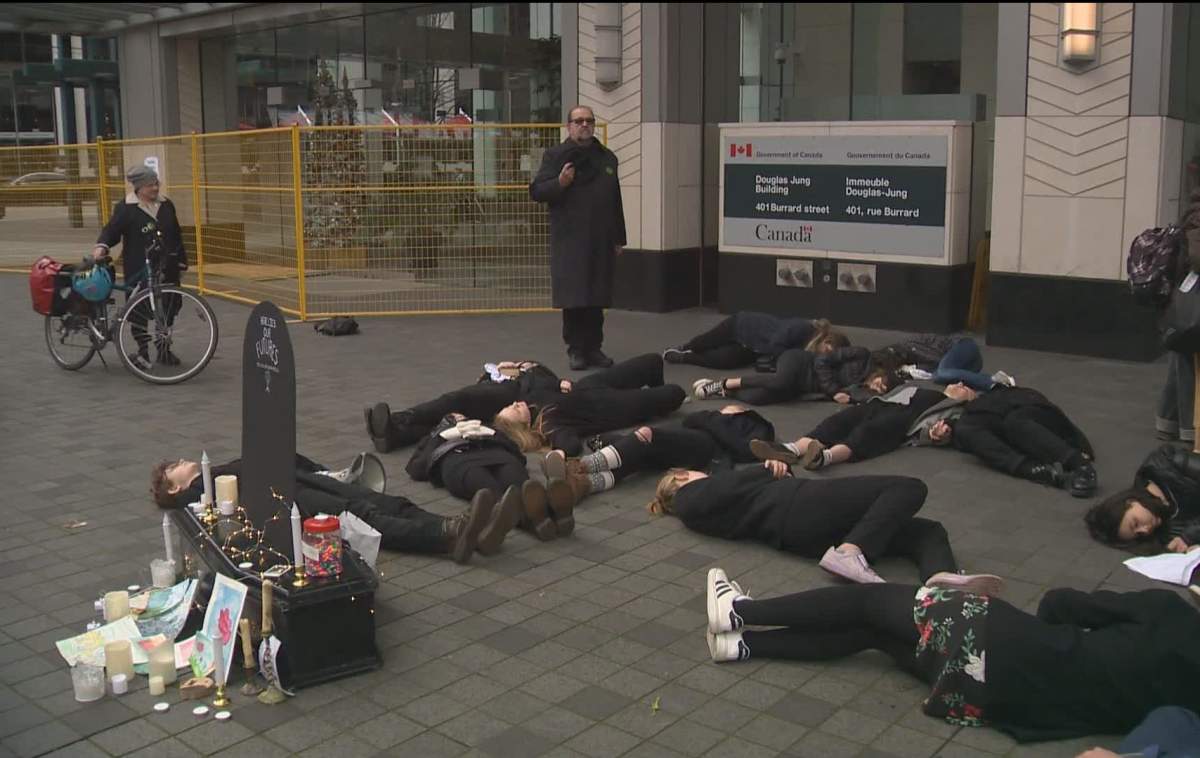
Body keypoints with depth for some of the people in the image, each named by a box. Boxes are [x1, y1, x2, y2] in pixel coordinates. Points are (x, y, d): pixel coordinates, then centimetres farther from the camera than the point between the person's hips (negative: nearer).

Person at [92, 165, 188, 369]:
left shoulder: (166, 206, 10)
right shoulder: (125, 208, -5)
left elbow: (177, 235, 16)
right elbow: (111, 231, -5)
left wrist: (182, 261, 15)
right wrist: (101, 246, -25)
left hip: (166, 269, 5)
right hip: (138, 270, -5)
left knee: (168, 308, 9)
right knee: (140, 311, -1)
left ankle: (164, 350, 22)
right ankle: (143, 351, 9)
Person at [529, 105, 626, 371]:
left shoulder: (607, 158, 15)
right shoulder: (555, 156, 1)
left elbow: (616, 202, 18)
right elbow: (536, 191, -4)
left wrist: (618, 238, 16)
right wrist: (560, 183, -22)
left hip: (601, 241, 4)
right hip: (569, 242, -4)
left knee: (597, 298, 6)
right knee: (573, 298, -2)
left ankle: (594, 348, 15)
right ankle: (576, 350, 6)